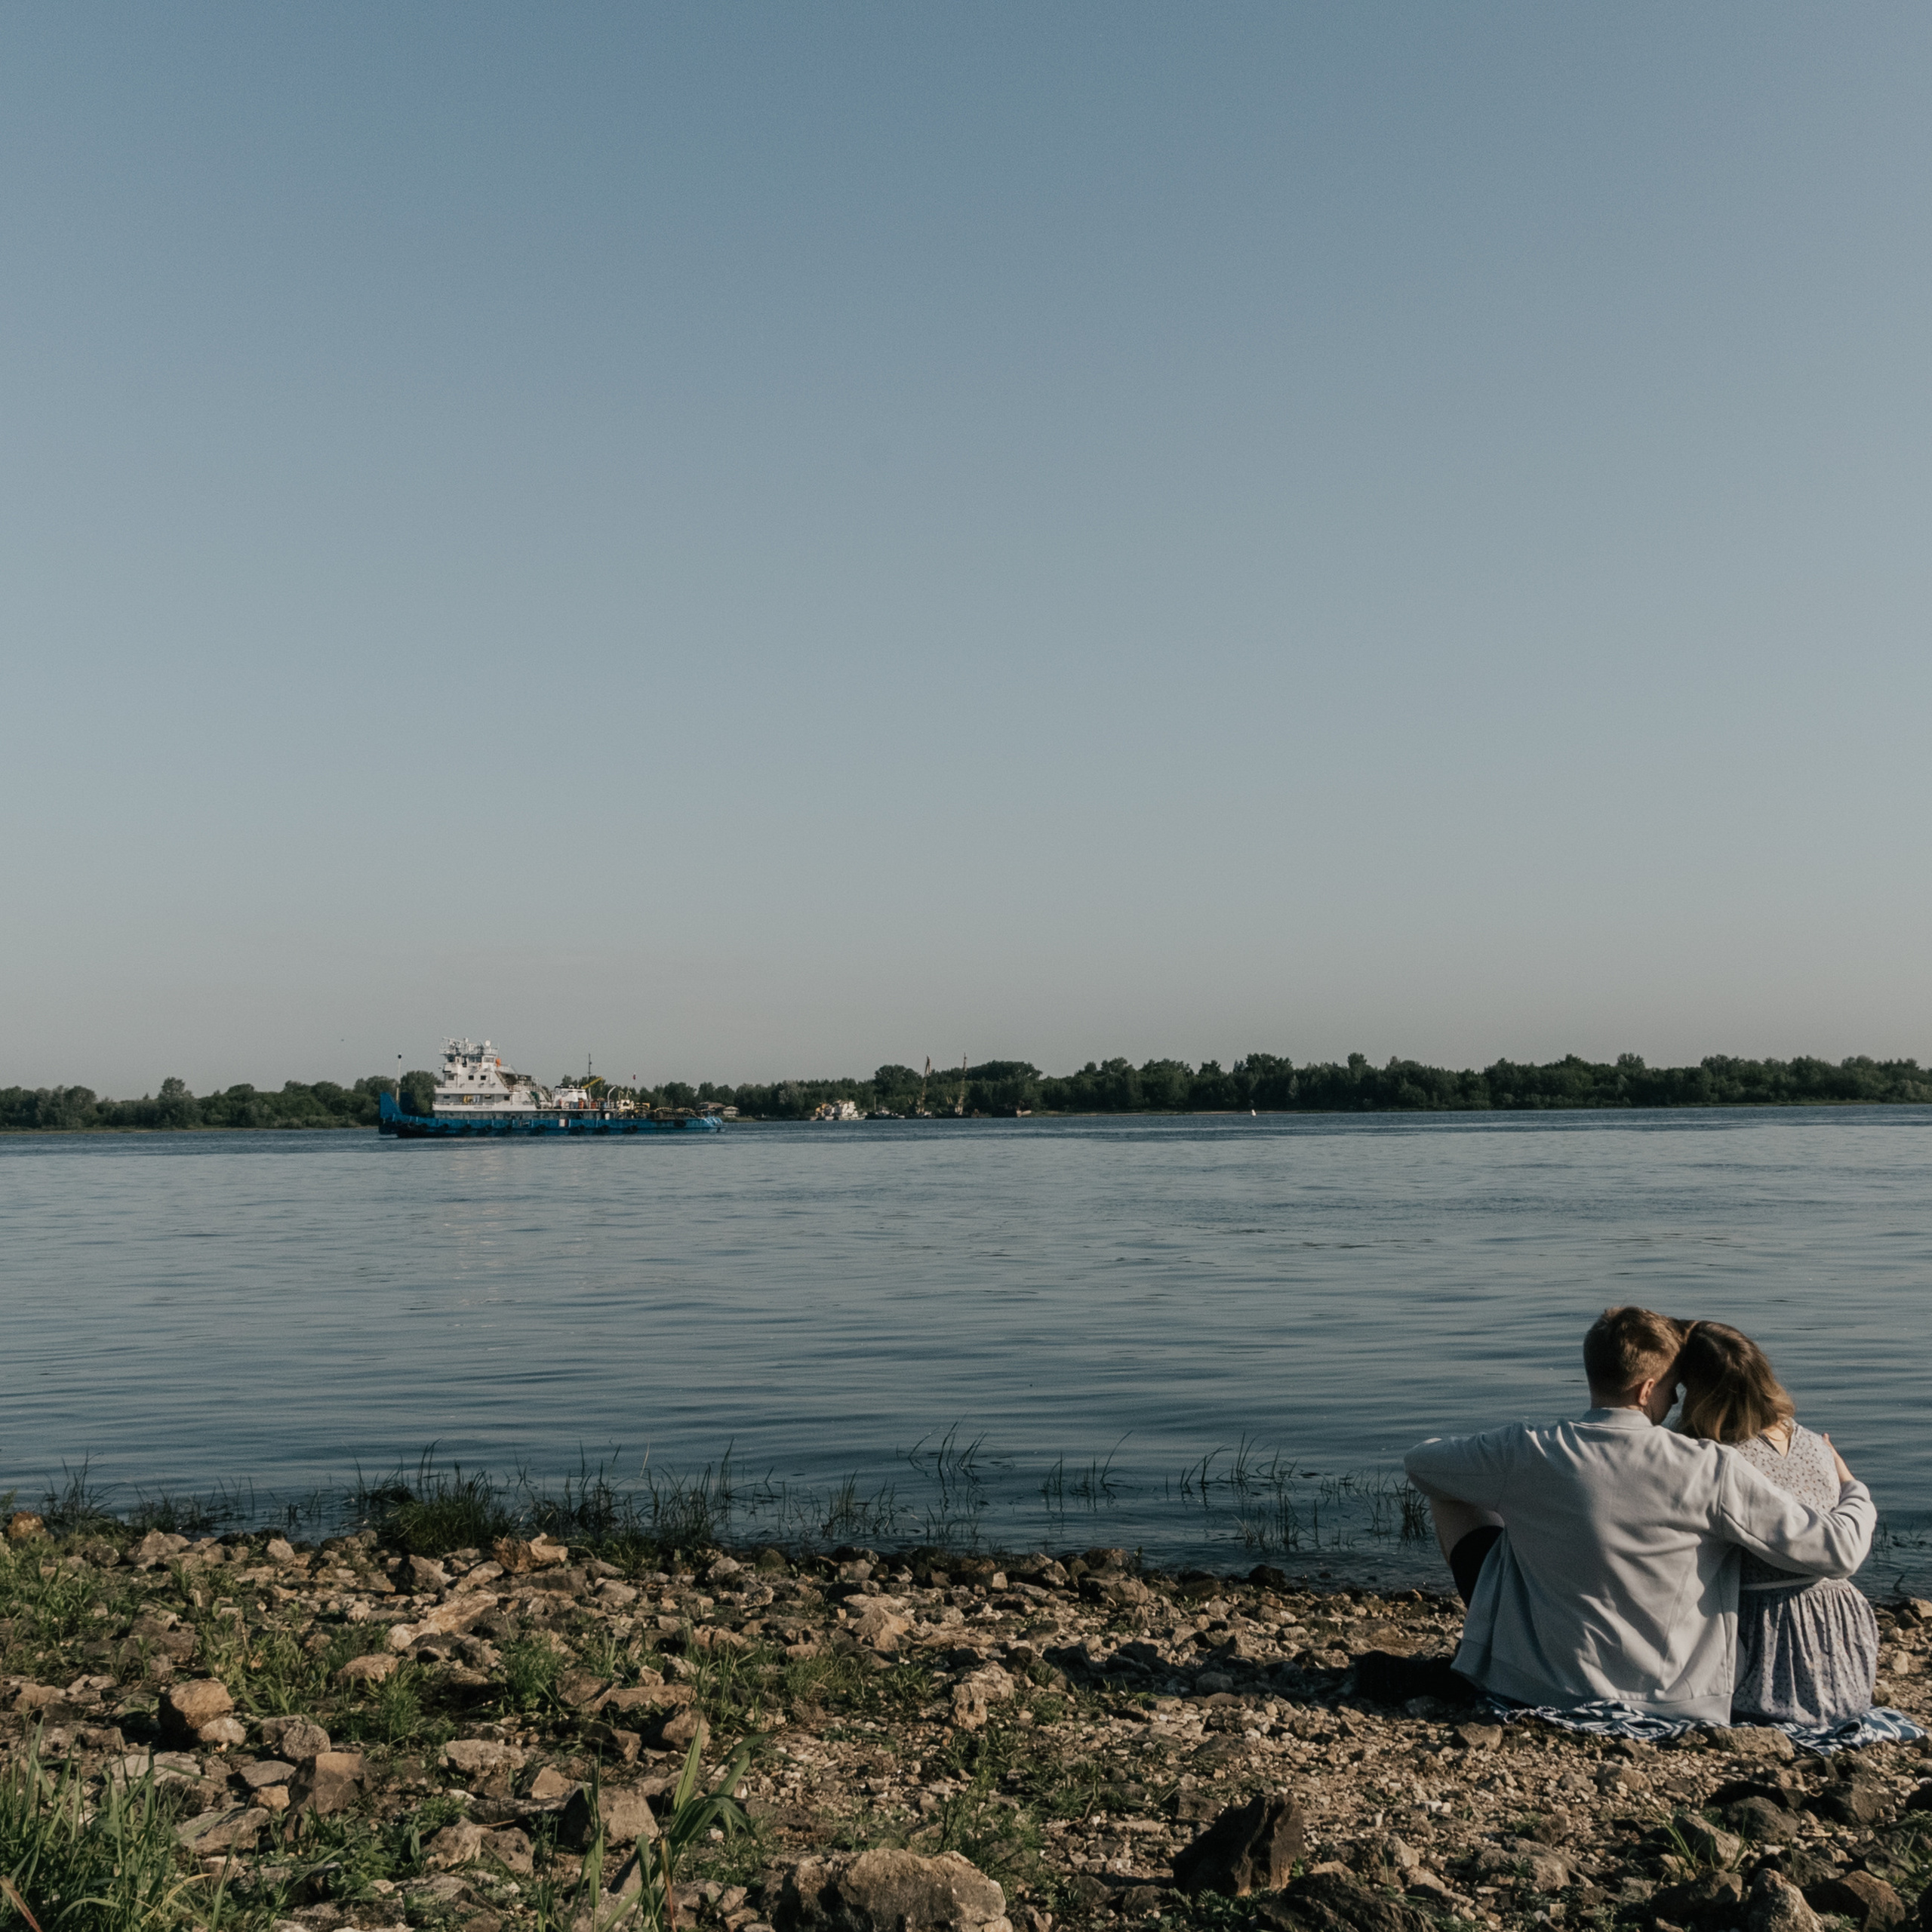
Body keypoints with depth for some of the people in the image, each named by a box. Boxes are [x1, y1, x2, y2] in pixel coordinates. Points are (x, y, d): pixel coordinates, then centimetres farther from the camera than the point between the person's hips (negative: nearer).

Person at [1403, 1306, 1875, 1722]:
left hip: (1539, 1687, 0)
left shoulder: (1525, 1455, -16)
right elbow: (1837, 1550, -13)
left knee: (1451, 1494, 18)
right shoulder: (1709, 1469, -21)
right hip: (1673, 1696, 1)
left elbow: (1420, 1461, 3)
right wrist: (1852, 1490, 10)